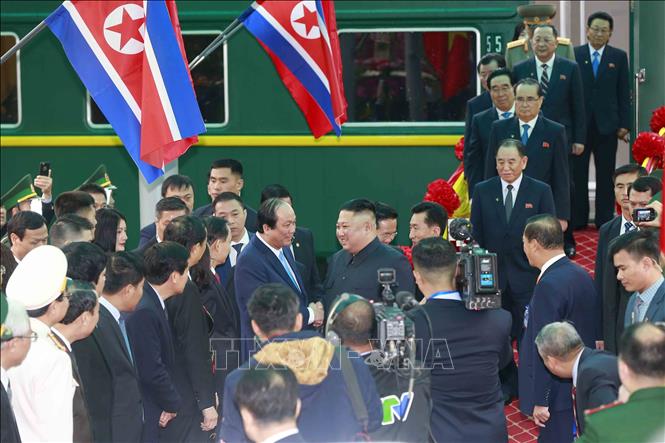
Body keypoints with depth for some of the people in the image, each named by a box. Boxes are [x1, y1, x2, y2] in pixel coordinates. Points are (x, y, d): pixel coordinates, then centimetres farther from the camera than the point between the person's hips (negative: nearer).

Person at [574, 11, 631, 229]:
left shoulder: (619, 57, 5)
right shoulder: (574, 55, 2)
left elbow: (624, 94, 4)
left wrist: (624, 124, -2)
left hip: (607, 124, 0)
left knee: (606, 175, 4)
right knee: (577, 172, 4)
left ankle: (604, 219, 10)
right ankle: (577, 218, 13)